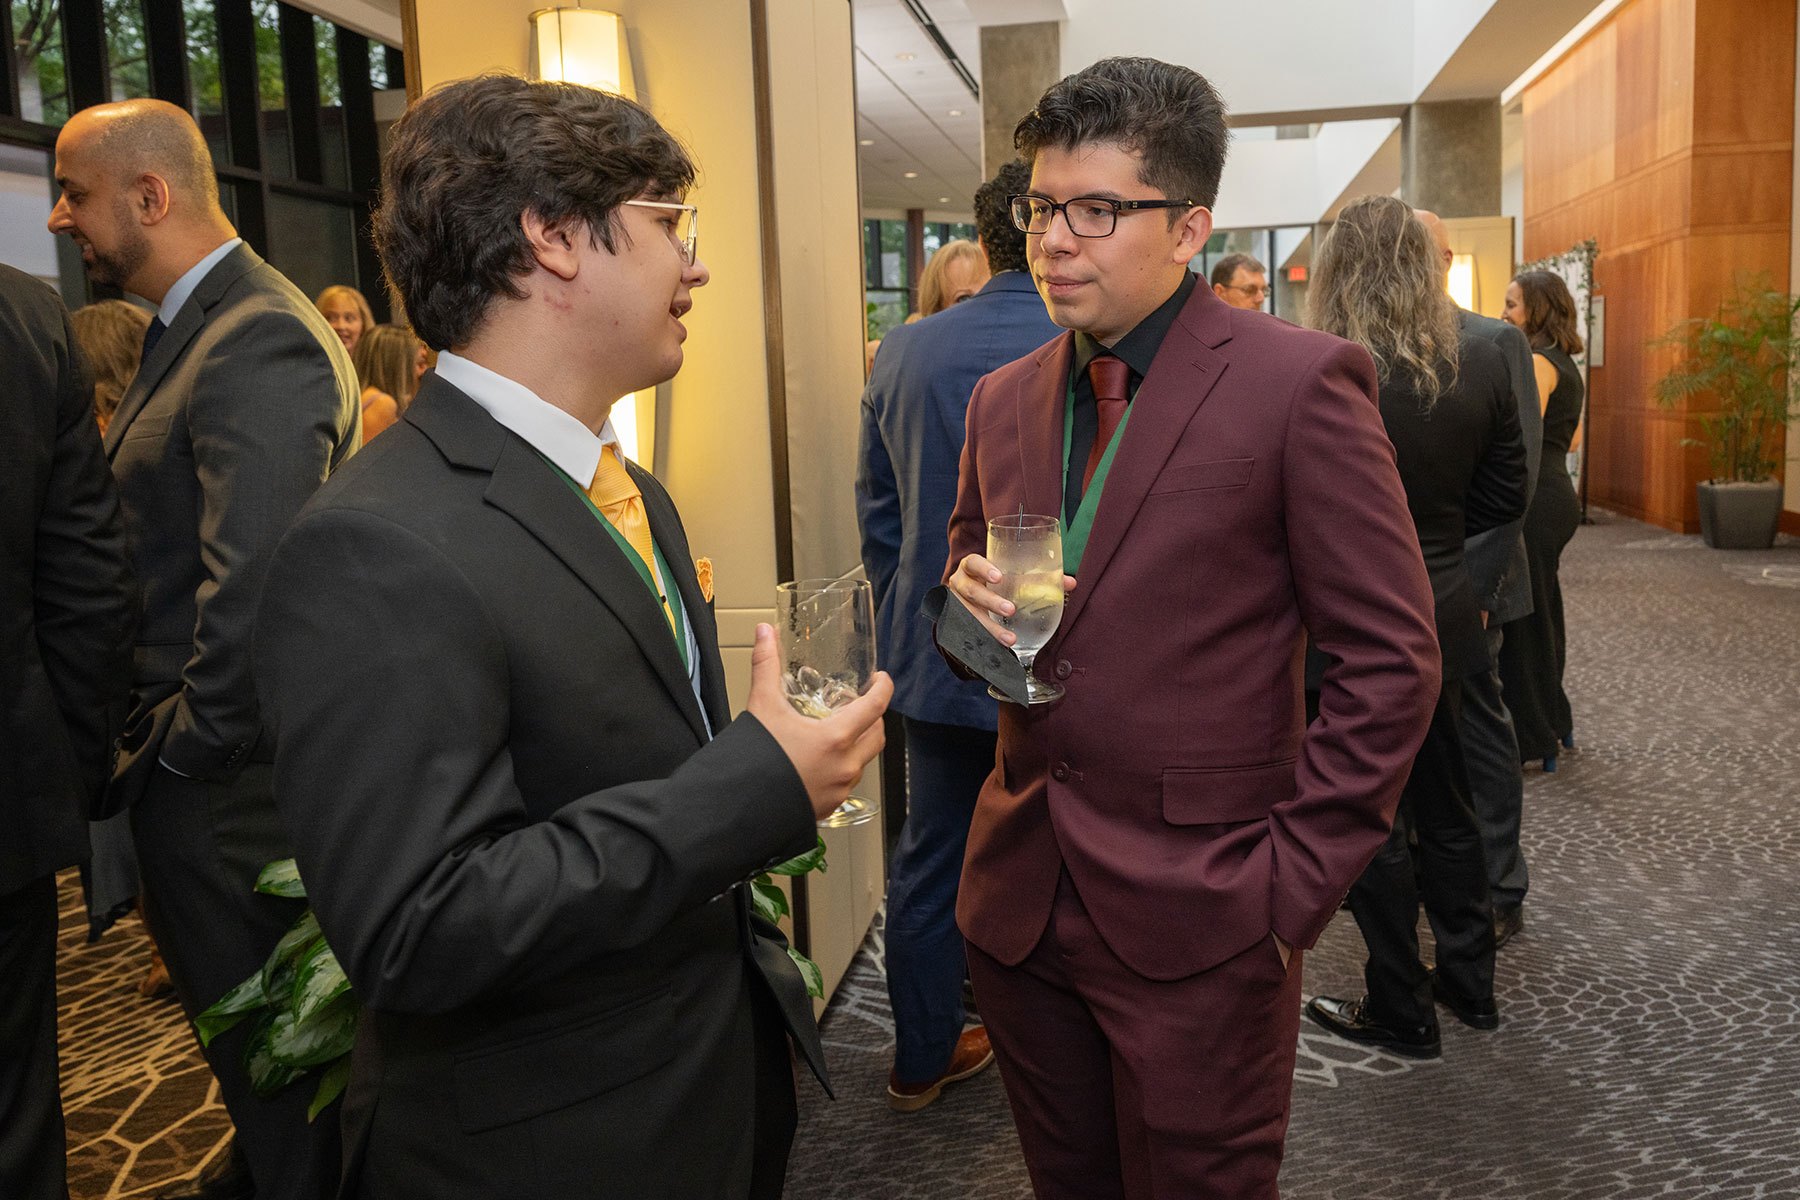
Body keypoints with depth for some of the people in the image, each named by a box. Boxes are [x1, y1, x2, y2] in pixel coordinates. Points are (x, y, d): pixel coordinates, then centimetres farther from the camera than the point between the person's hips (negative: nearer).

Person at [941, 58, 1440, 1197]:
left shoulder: (1299, 381, -11)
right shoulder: (1004, 399, 7)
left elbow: (1391, 661, -10)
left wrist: (1296, 881, -12)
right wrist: (970, 597, -4)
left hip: (1196, 919, -5)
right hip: (1019, 893, 6)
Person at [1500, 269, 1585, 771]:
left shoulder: (1537, 362, -14)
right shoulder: (1565, 363, 15)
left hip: (1536, 498, -10)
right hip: (1558, 492, 10)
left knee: (1525, 616, -2)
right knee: (1543, 613, 18)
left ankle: (1532, 739, 7)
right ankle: (1554, 725, 29)